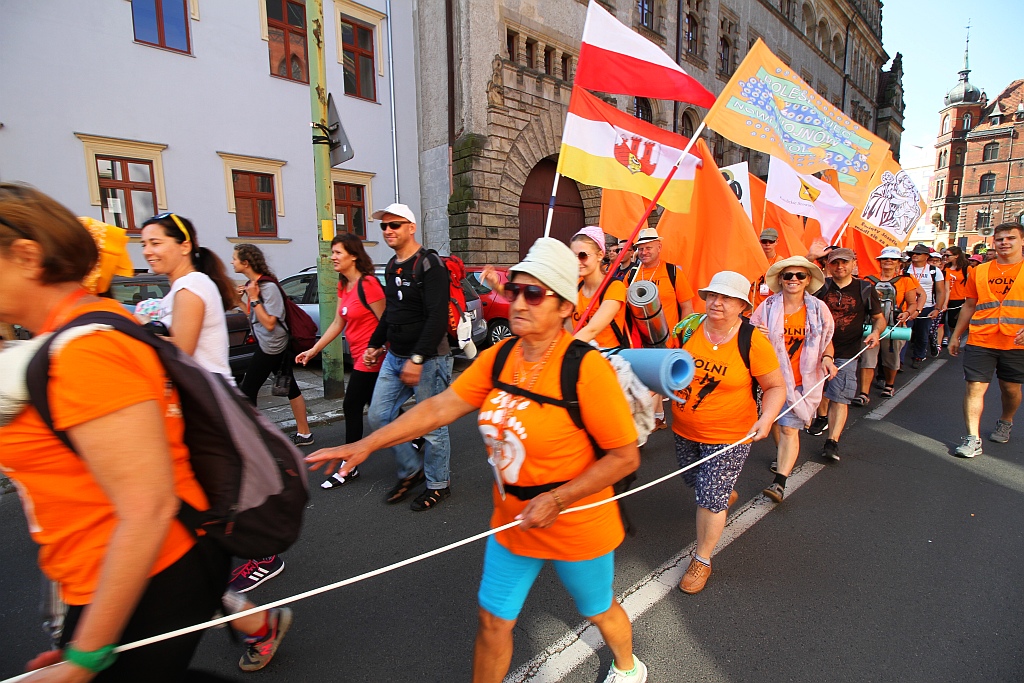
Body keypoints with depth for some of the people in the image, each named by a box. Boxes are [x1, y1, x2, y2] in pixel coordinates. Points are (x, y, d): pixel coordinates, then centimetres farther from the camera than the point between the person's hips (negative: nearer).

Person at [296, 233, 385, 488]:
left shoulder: (368, 284, -18)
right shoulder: (343, 285, 10)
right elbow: (338, 323, 14)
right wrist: (314, 350, 13)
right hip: (359, 356, 9)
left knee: (352, 408, -2)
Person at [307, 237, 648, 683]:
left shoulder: (586, 367, -26)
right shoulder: (498, 358, -8)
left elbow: (625, 457, -20)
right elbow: (440, 407, -8)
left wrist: (557, 500, -23)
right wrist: (367, 444, -14)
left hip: (576, 526, -3)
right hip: (513, 522, 4)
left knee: (598, 610, 25)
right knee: (493, 620, 16)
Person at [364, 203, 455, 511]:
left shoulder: (429, 264, -14)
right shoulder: (392, 267, 13)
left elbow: (437, 317, -23)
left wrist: (418, 358, -27)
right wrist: (374, 344, 22)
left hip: (428, 360, -8)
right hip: (394, 357, 9)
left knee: (432, 425, 3)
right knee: (378, 416, 10)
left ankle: (438, 484, 23)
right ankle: (411, 470, 28)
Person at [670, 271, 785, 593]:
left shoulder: (753, 342, -17)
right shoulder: (687, 330, -9)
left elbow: (776, 387, -7)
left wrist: (767, 418, -25)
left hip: (729, 436, -4)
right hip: (684, 430, 5)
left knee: (710, 499, 1)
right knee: (695, 482, 26)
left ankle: (702, 560, 26)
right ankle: (727, 495, 62)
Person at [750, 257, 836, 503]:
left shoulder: (818, 309, -2)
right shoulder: (767, 306, -4)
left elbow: (827, 341, 10)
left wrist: (827, 358, -11)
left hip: (803, 381, -2)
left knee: (789, 428, -8)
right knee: (774, 421, 18)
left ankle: (779, 482, -7)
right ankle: (785, 457, 46)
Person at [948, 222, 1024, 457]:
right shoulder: (979, 271, 9)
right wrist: (956, 336, 15)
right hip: (980, 341, 1)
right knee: (975, 387, -5)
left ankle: (1005, 422, 40)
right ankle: (973, 438, -2)